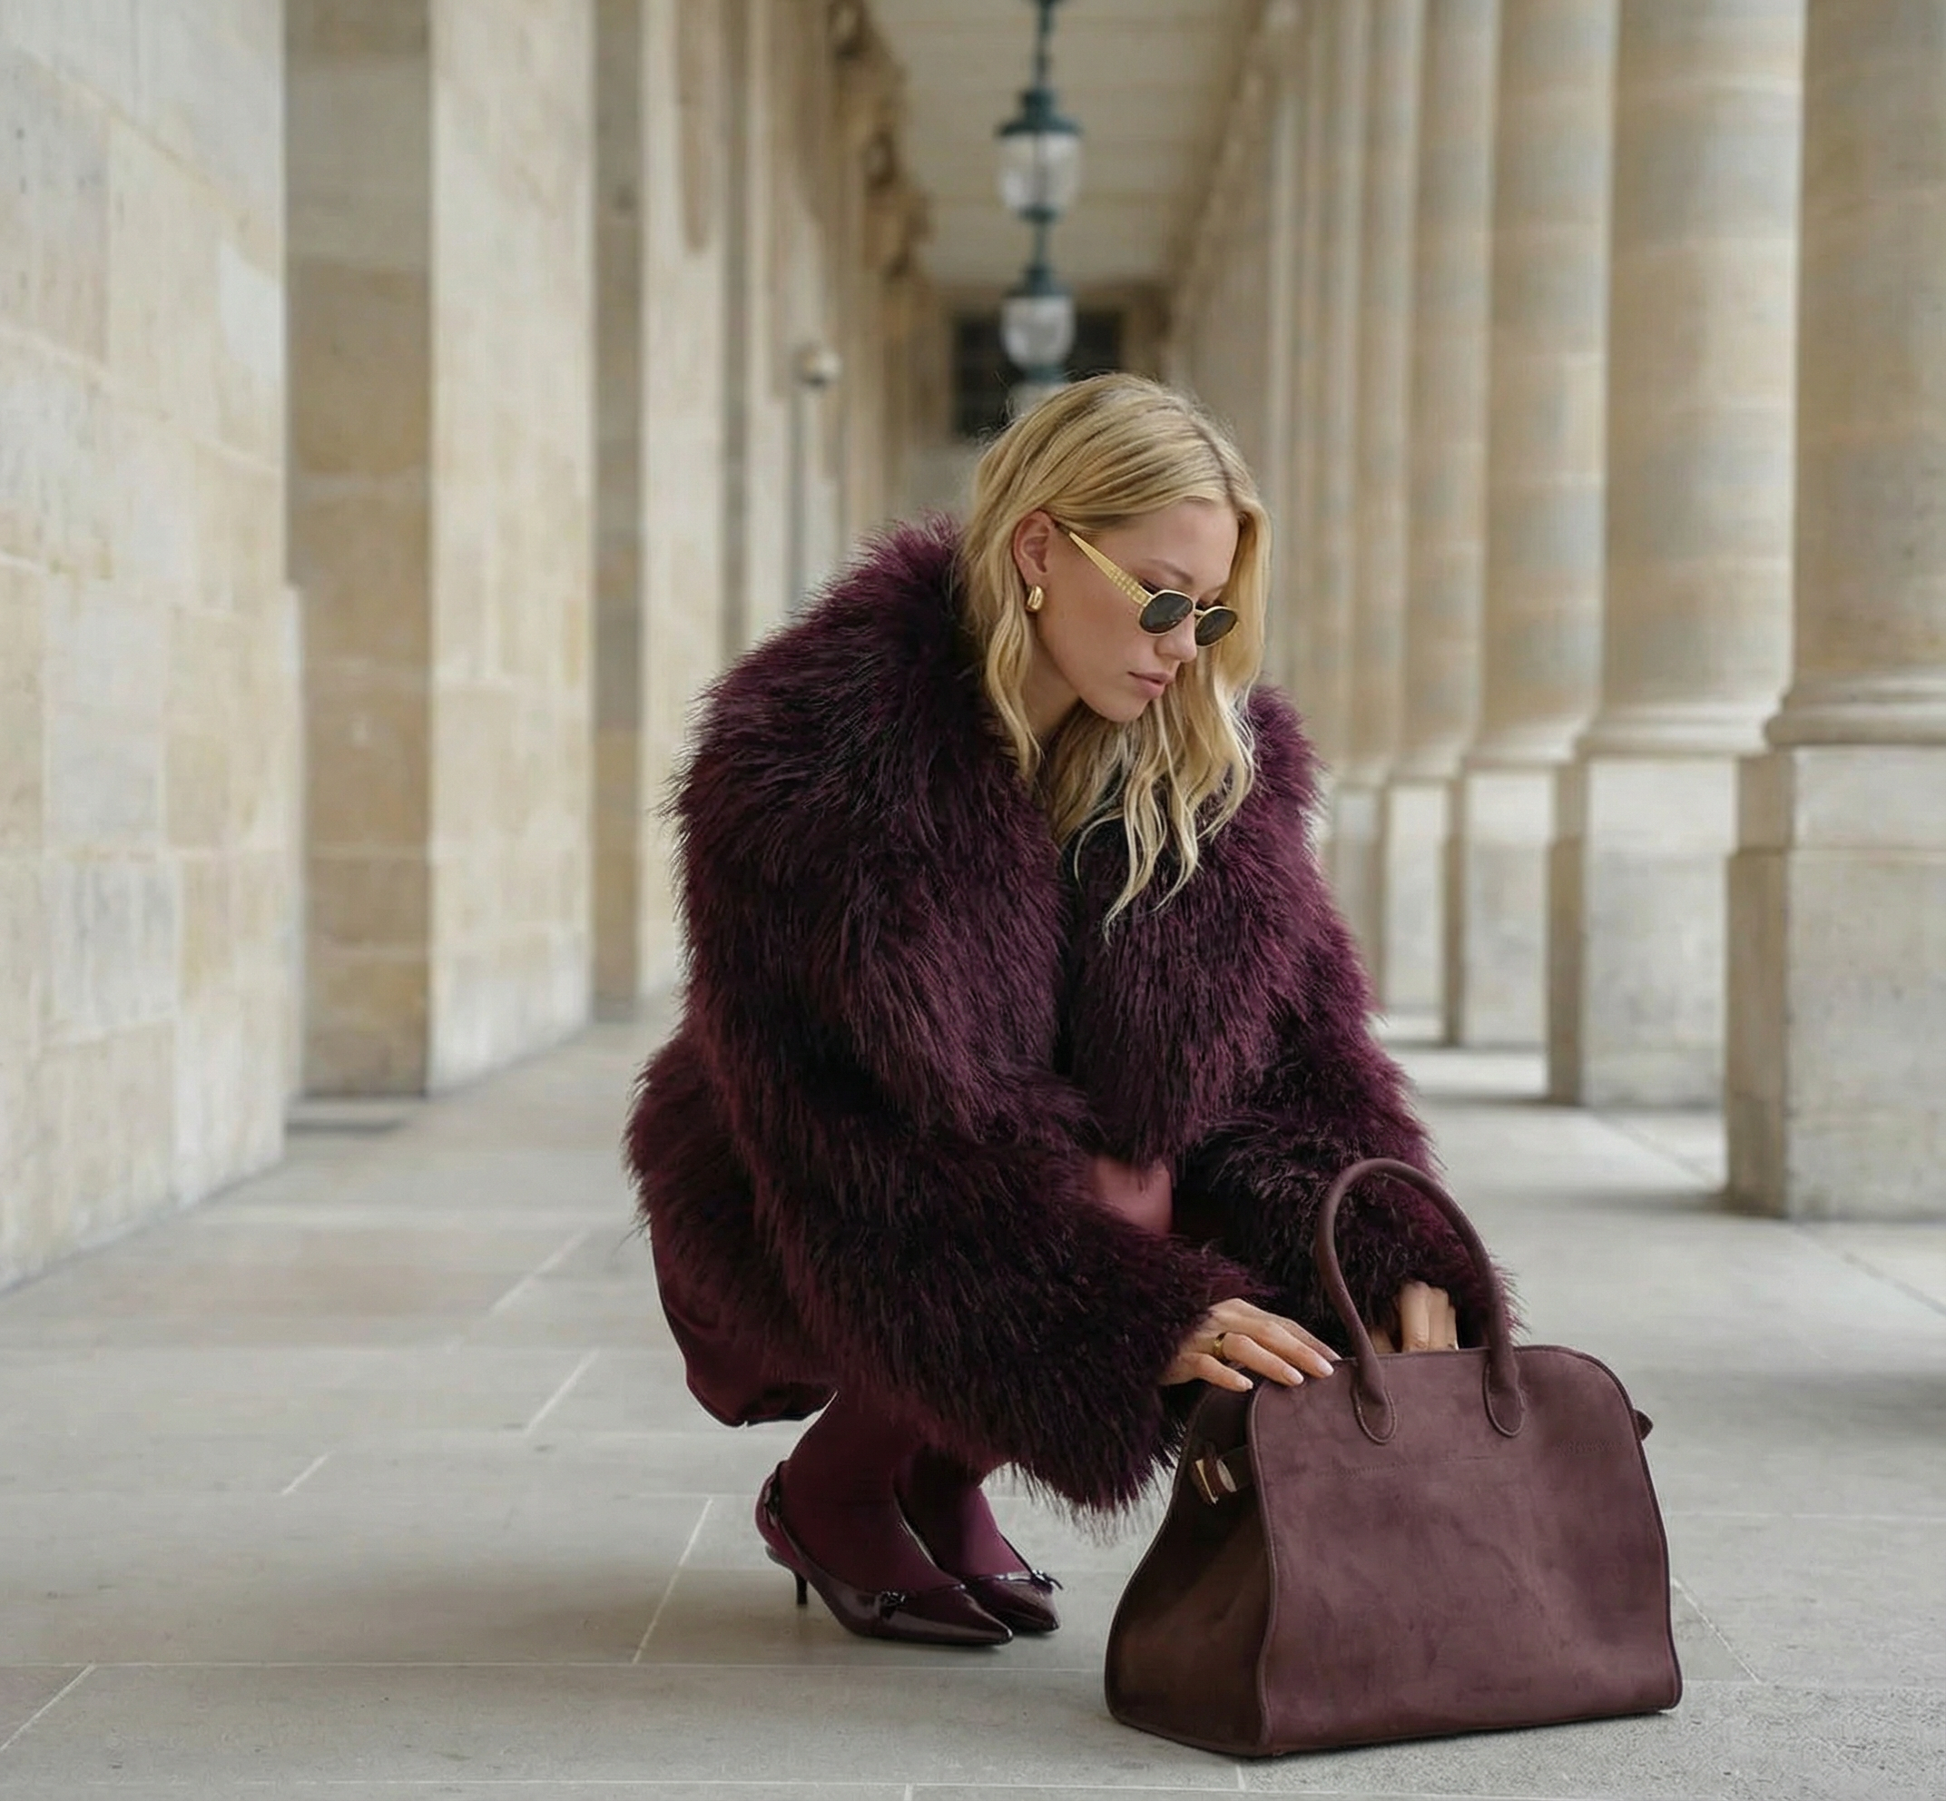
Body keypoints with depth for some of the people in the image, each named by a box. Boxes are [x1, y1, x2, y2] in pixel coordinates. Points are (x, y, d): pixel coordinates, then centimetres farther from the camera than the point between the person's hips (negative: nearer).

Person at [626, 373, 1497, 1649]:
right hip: (813, 1245, -5)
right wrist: (1141, 1314, -38)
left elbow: (1298, 1032, -8)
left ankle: (943, 1473, 7)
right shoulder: (814, 756, -28)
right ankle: (830, 1492, -2)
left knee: (1299, 1297, -20)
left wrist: (1401, 1262, -26)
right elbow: (869, 1143, -31)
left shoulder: (1221, 761, -9)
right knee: (1116, 1217, -31)